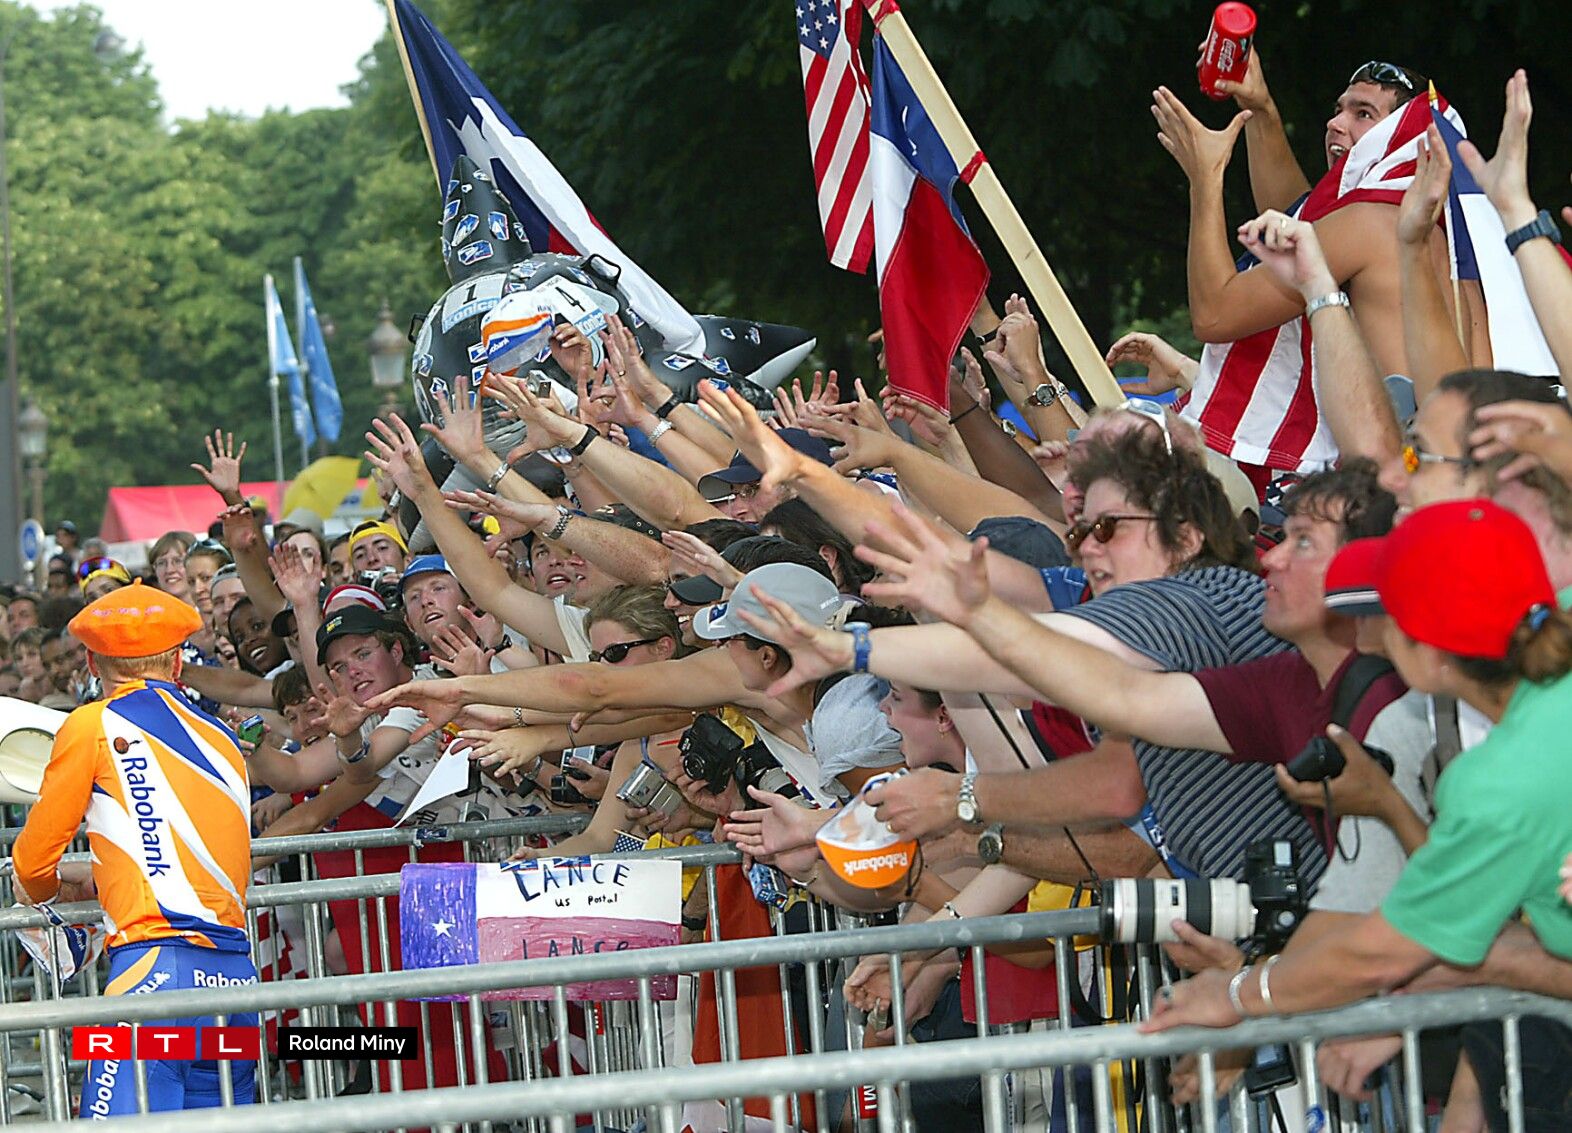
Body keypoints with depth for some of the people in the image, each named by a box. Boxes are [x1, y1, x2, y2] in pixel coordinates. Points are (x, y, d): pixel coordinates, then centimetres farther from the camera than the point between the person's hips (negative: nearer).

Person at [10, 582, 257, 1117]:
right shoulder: (221, 738, 20)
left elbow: (32, 863, 12)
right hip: (237, 975, 6)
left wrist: (41, 888, 36)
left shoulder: (94, 726, 4)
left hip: (156, 967, -6)